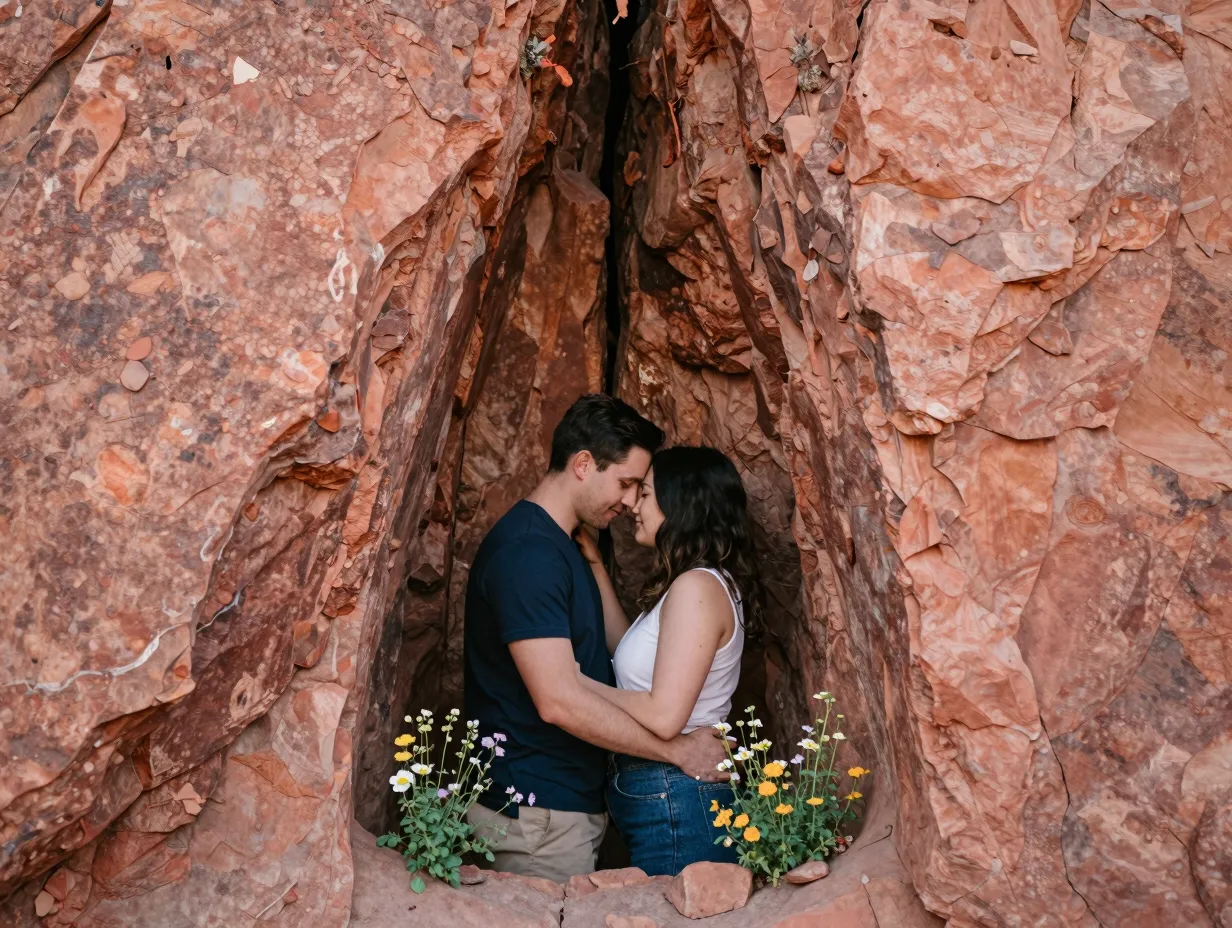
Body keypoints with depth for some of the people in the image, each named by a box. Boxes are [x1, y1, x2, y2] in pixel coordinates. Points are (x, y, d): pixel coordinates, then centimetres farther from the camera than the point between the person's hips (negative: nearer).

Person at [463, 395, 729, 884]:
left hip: (568, 802, 10)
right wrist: (677, 749, -18)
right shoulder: (528, 552, -21)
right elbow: (559, 702, -26)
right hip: (538, 816, -10)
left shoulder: (555, 545, 13)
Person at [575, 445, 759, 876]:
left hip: (674, 805, -10)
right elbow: (629, 652, 22)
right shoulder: (691, 585, 13)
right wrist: (596, 566, 20)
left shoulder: (697, 587, -18)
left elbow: (663, 716, -23)